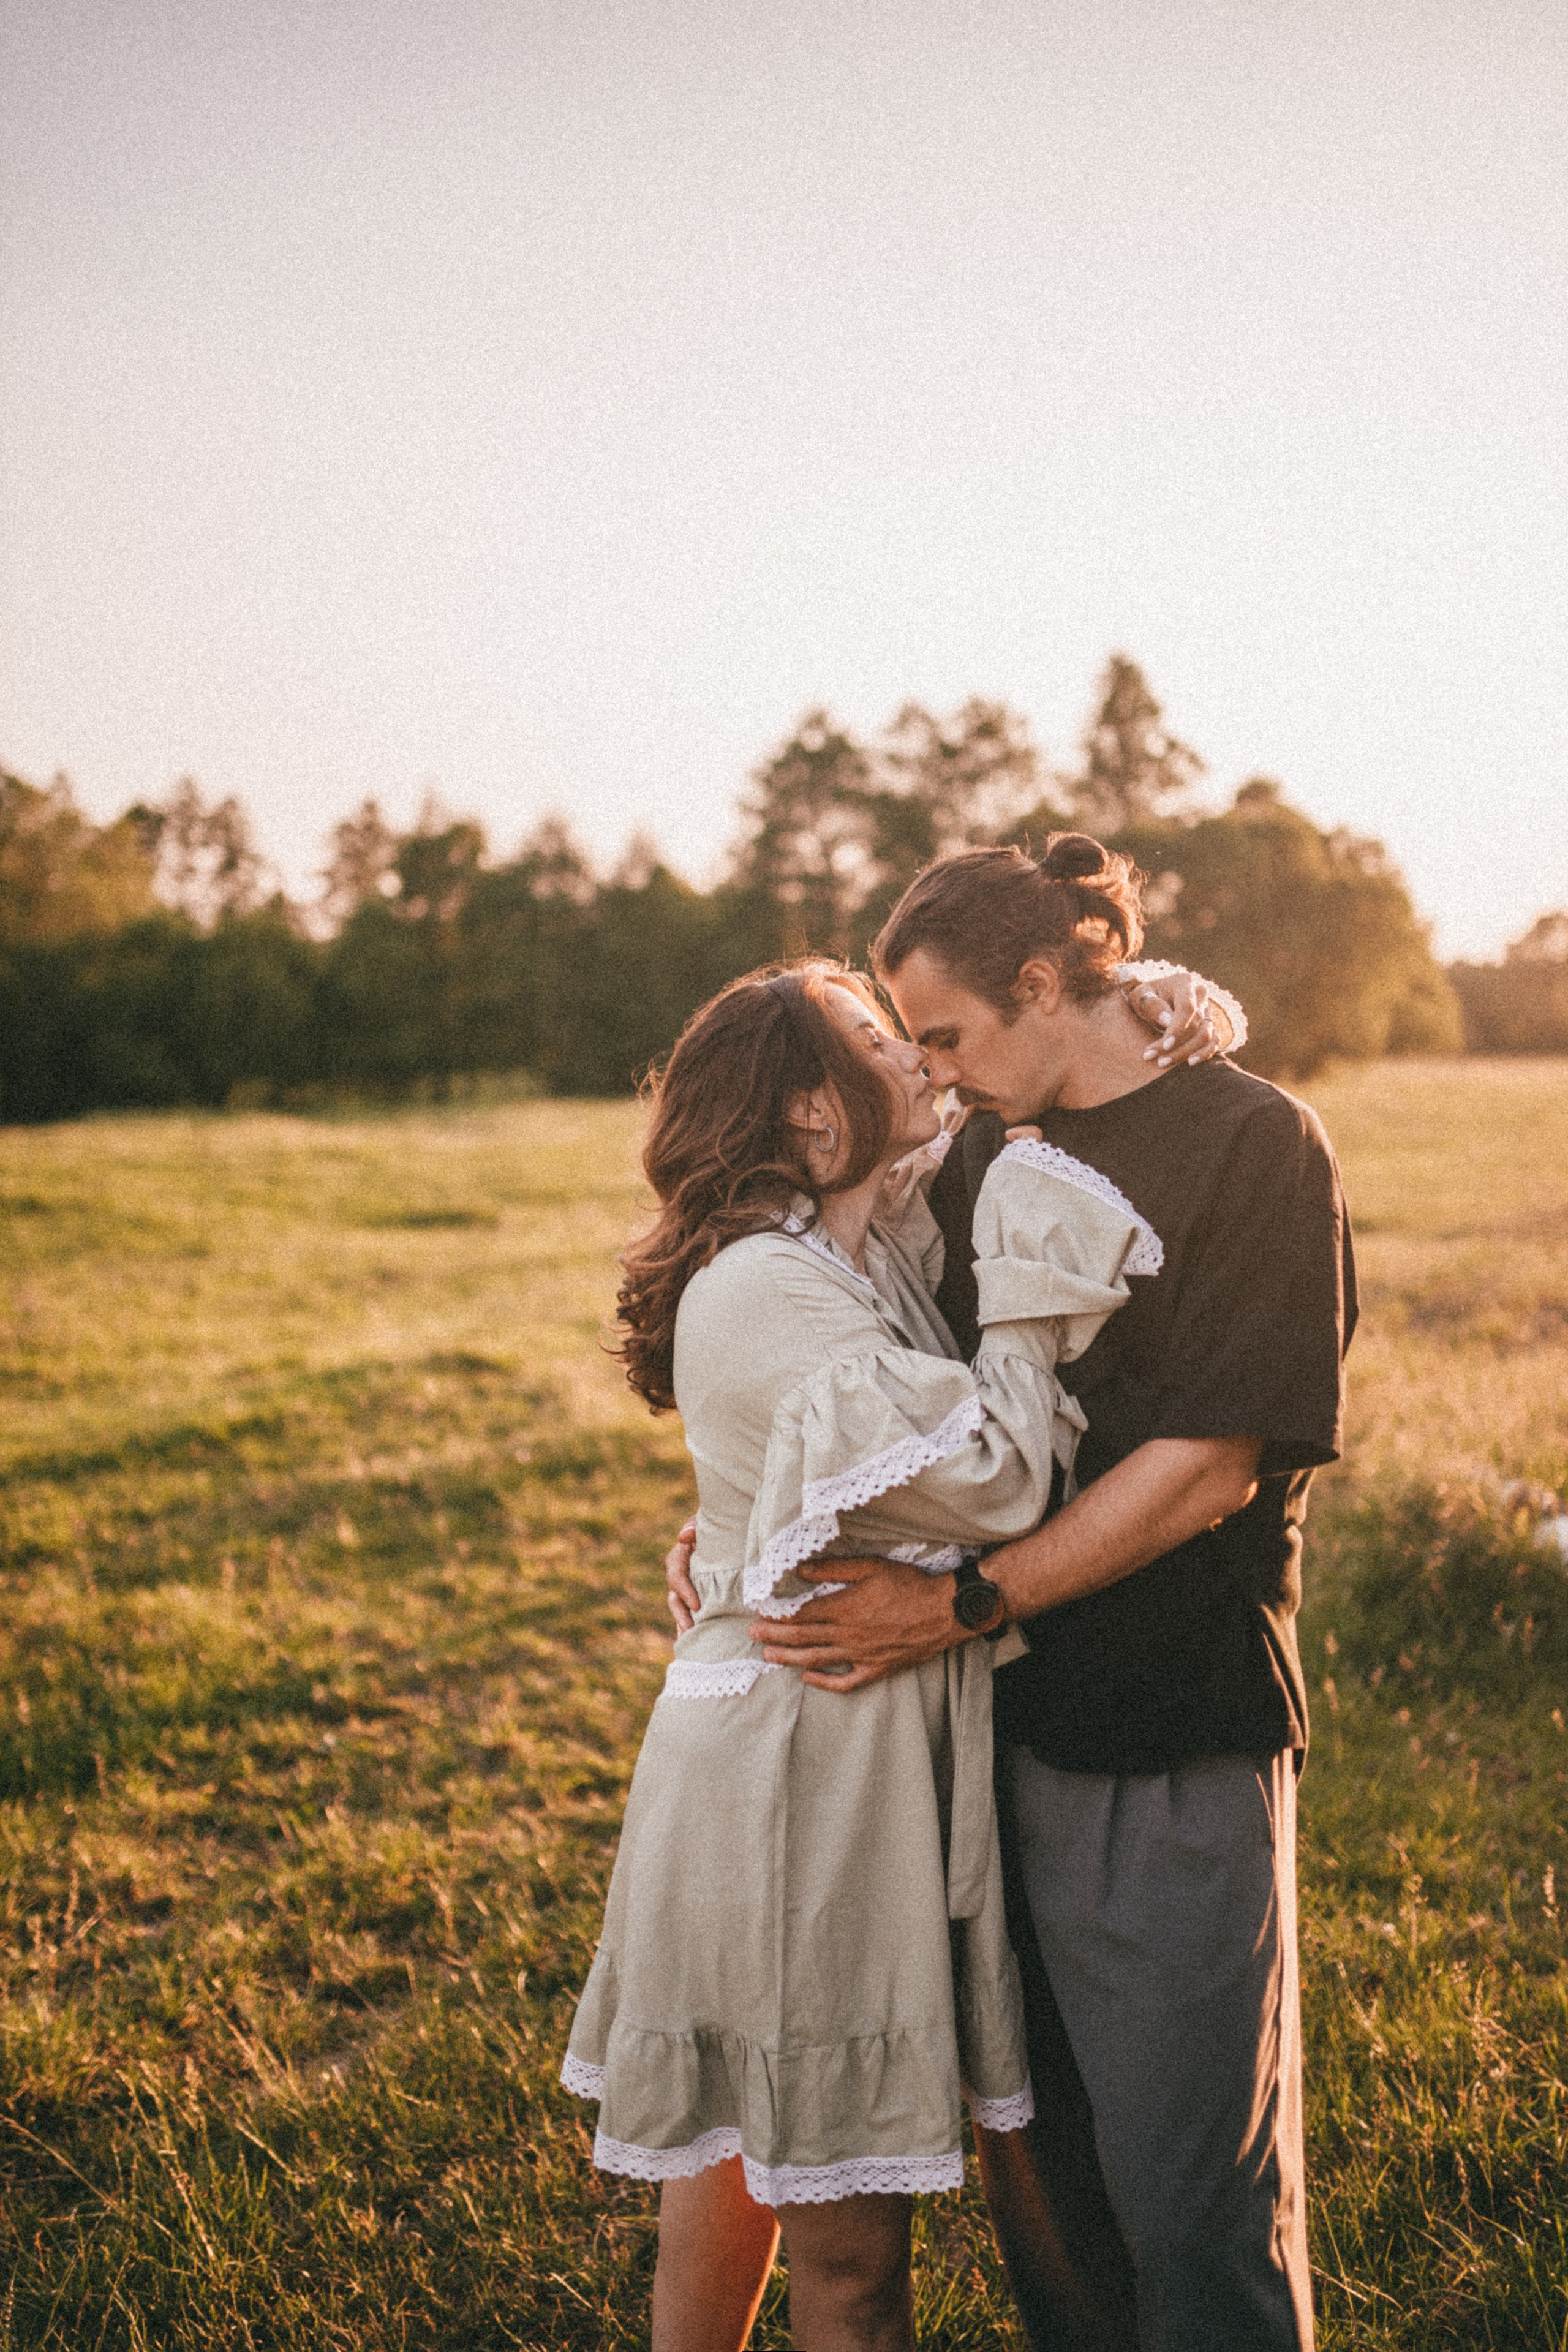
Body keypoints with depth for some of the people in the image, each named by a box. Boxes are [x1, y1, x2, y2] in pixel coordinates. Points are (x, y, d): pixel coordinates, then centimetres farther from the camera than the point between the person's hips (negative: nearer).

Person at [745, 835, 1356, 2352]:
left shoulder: (1254, 1143, -8)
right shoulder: (985, 1163, 11)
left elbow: (1212, 1466, -15)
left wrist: (960, 1604, -16)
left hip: (1176, 1740, -6)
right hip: (1006, 1722, 6)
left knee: (1189, 2186, 2)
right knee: (1032, 2161, 15)